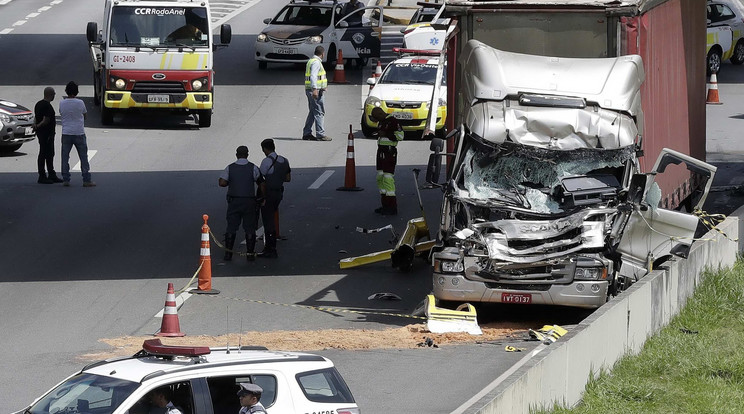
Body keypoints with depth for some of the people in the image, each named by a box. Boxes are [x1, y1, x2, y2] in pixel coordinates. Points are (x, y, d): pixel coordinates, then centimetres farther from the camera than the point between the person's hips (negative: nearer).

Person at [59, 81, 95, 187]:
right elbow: (85, 115, 6)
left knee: (65, 157, 7)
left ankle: (65, 180, 5)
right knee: (83, 157, 5)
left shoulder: (62, 103, -3)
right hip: (79, 133, -1)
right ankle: (86, 180, 5)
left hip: (66, 133, 1)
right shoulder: (80, 103, -7)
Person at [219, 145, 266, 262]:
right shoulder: (253, 168, -4)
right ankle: (250, 254, 6)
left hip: (234, 201, 1)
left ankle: (228, 253, 6)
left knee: (231, 228, 8)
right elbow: (262, 184, -4)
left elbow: (222, 183, -10)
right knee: (250, 229, 6)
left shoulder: (230, 168, -2)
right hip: (249, 202, -1)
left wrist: (230, 183, 10)